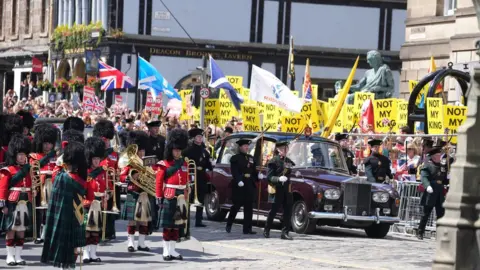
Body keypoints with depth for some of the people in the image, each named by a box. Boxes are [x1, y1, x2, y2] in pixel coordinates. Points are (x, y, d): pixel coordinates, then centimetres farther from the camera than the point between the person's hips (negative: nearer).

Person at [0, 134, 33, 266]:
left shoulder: (27, 170, 12)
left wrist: (30, 203, 14)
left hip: (25, 204, 5)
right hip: (12, 204, -5)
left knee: (21, 231, 7)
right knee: (11, 230, -1)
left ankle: (18, 256, 12)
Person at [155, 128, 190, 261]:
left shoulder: (184, 164, 11)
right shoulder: (164, 164, -5)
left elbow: (186, 182, 15)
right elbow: (159, 182, -7)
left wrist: (186, 197, 12)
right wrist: (159, 198, -11)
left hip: (181, 199, 5)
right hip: (169, 197, -5)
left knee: (177, 225, 9)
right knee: (168, 226, -1)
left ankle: (172, 250, 15)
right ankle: (166, 251, 3)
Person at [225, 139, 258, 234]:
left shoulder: (251, 158, 18)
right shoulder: (235, 158, -1)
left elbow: (254, 171, 14)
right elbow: (234, 172, -12)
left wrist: (258, 176, -6)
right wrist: (239, 181, -26)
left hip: (250, 186, 5)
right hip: (239, 186, -5)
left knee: (249, 208, 2)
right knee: (236, 206, 0)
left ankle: (247, 229, 4)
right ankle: (229, 225, 18)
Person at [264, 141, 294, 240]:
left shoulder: (288, 161, 12)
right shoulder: (274, 161, -6)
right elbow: (269, 177, -11)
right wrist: (279, 179, -26)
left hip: (287, 189, 5)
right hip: (276, 189, -5)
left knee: (288, 211, -1)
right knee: (273, 211, 3)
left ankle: (285, 233, 2)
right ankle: (266, 230, 19)